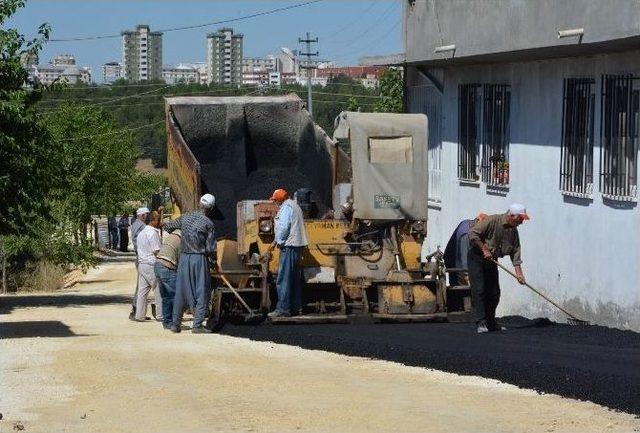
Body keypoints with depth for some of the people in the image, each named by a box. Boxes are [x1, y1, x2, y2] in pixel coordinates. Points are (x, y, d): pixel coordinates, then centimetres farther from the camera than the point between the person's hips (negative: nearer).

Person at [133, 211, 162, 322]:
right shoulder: (153, 233, -14)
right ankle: (160, 315, 3)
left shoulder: (141, 233, 16)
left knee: (142, 291, 8)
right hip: (151, 265, -9)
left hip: (141, 264, 9)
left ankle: (139, 315, 7)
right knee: (159, 291, 0)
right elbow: (157, 251, -16)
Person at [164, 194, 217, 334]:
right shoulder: (208, 223, -10)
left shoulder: (185, 218, 5)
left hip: (184, 258, 5)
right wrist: (213, 263, 6)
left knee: (180, 292, 11)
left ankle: (175, 323, 14)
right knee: (202, 293, 2)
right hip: (200, 259, -5)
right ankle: (197, 325, -3)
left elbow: (168, 226, 20)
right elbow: (210, 248, -10)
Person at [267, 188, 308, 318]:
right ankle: (296, 306, 21)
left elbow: (283, 227, -19)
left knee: (283, 279, -10)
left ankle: (283, 309, -12)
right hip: (298, 244, 10)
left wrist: (276, 242, -8)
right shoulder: (295, 206, 20)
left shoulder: (286, 207, -10)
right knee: (295, 278, 17)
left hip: (289, 245, -10)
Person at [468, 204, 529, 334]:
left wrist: (519, 273, -8)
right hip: (476, 258, -7)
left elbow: (515, 253, 1)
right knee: (479, 290, -14)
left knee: (494, 293, 5)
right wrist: (484, 249, -22)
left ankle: (490, 323, 15)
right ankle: (480, 322, -16)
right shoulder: (492, 220, -20)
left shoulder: (514, 231, 1)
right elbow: (473, 234, -21)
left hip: (491, 261, 7)